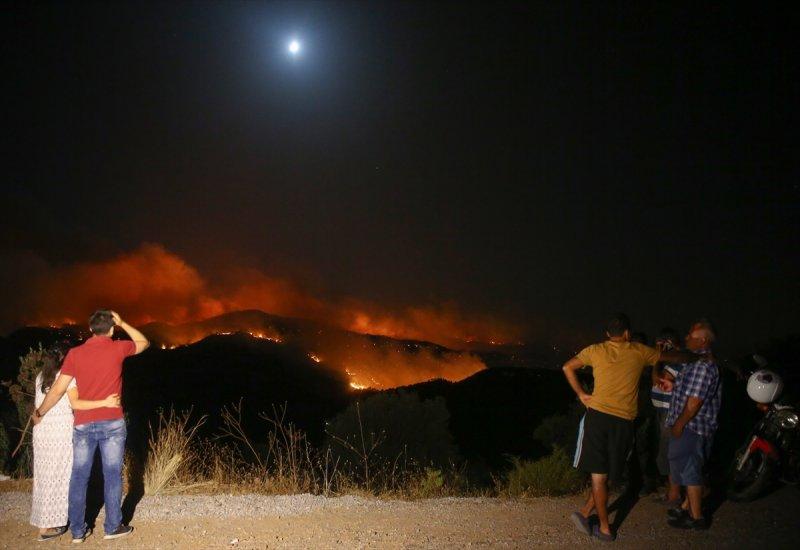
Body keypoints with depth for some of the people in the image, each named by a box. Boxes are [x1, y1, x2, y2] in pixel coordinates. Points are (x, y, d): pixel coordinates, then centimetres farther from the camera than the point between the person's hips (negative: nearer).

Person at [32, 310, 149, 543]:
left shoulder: (75, 353, 0)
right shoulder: (118, 348, -3)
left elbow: (58, 390, 0)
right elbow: (144, 343, 17)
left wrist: (39, 412, 15)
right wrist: (122, 323, 17)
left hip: (83, 424, 2)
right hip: (112, 423, -2)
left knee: (79, 477, 10)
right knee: (112, 475, 6)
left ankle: (78, 530, 17)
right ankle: (113, 526, 13)